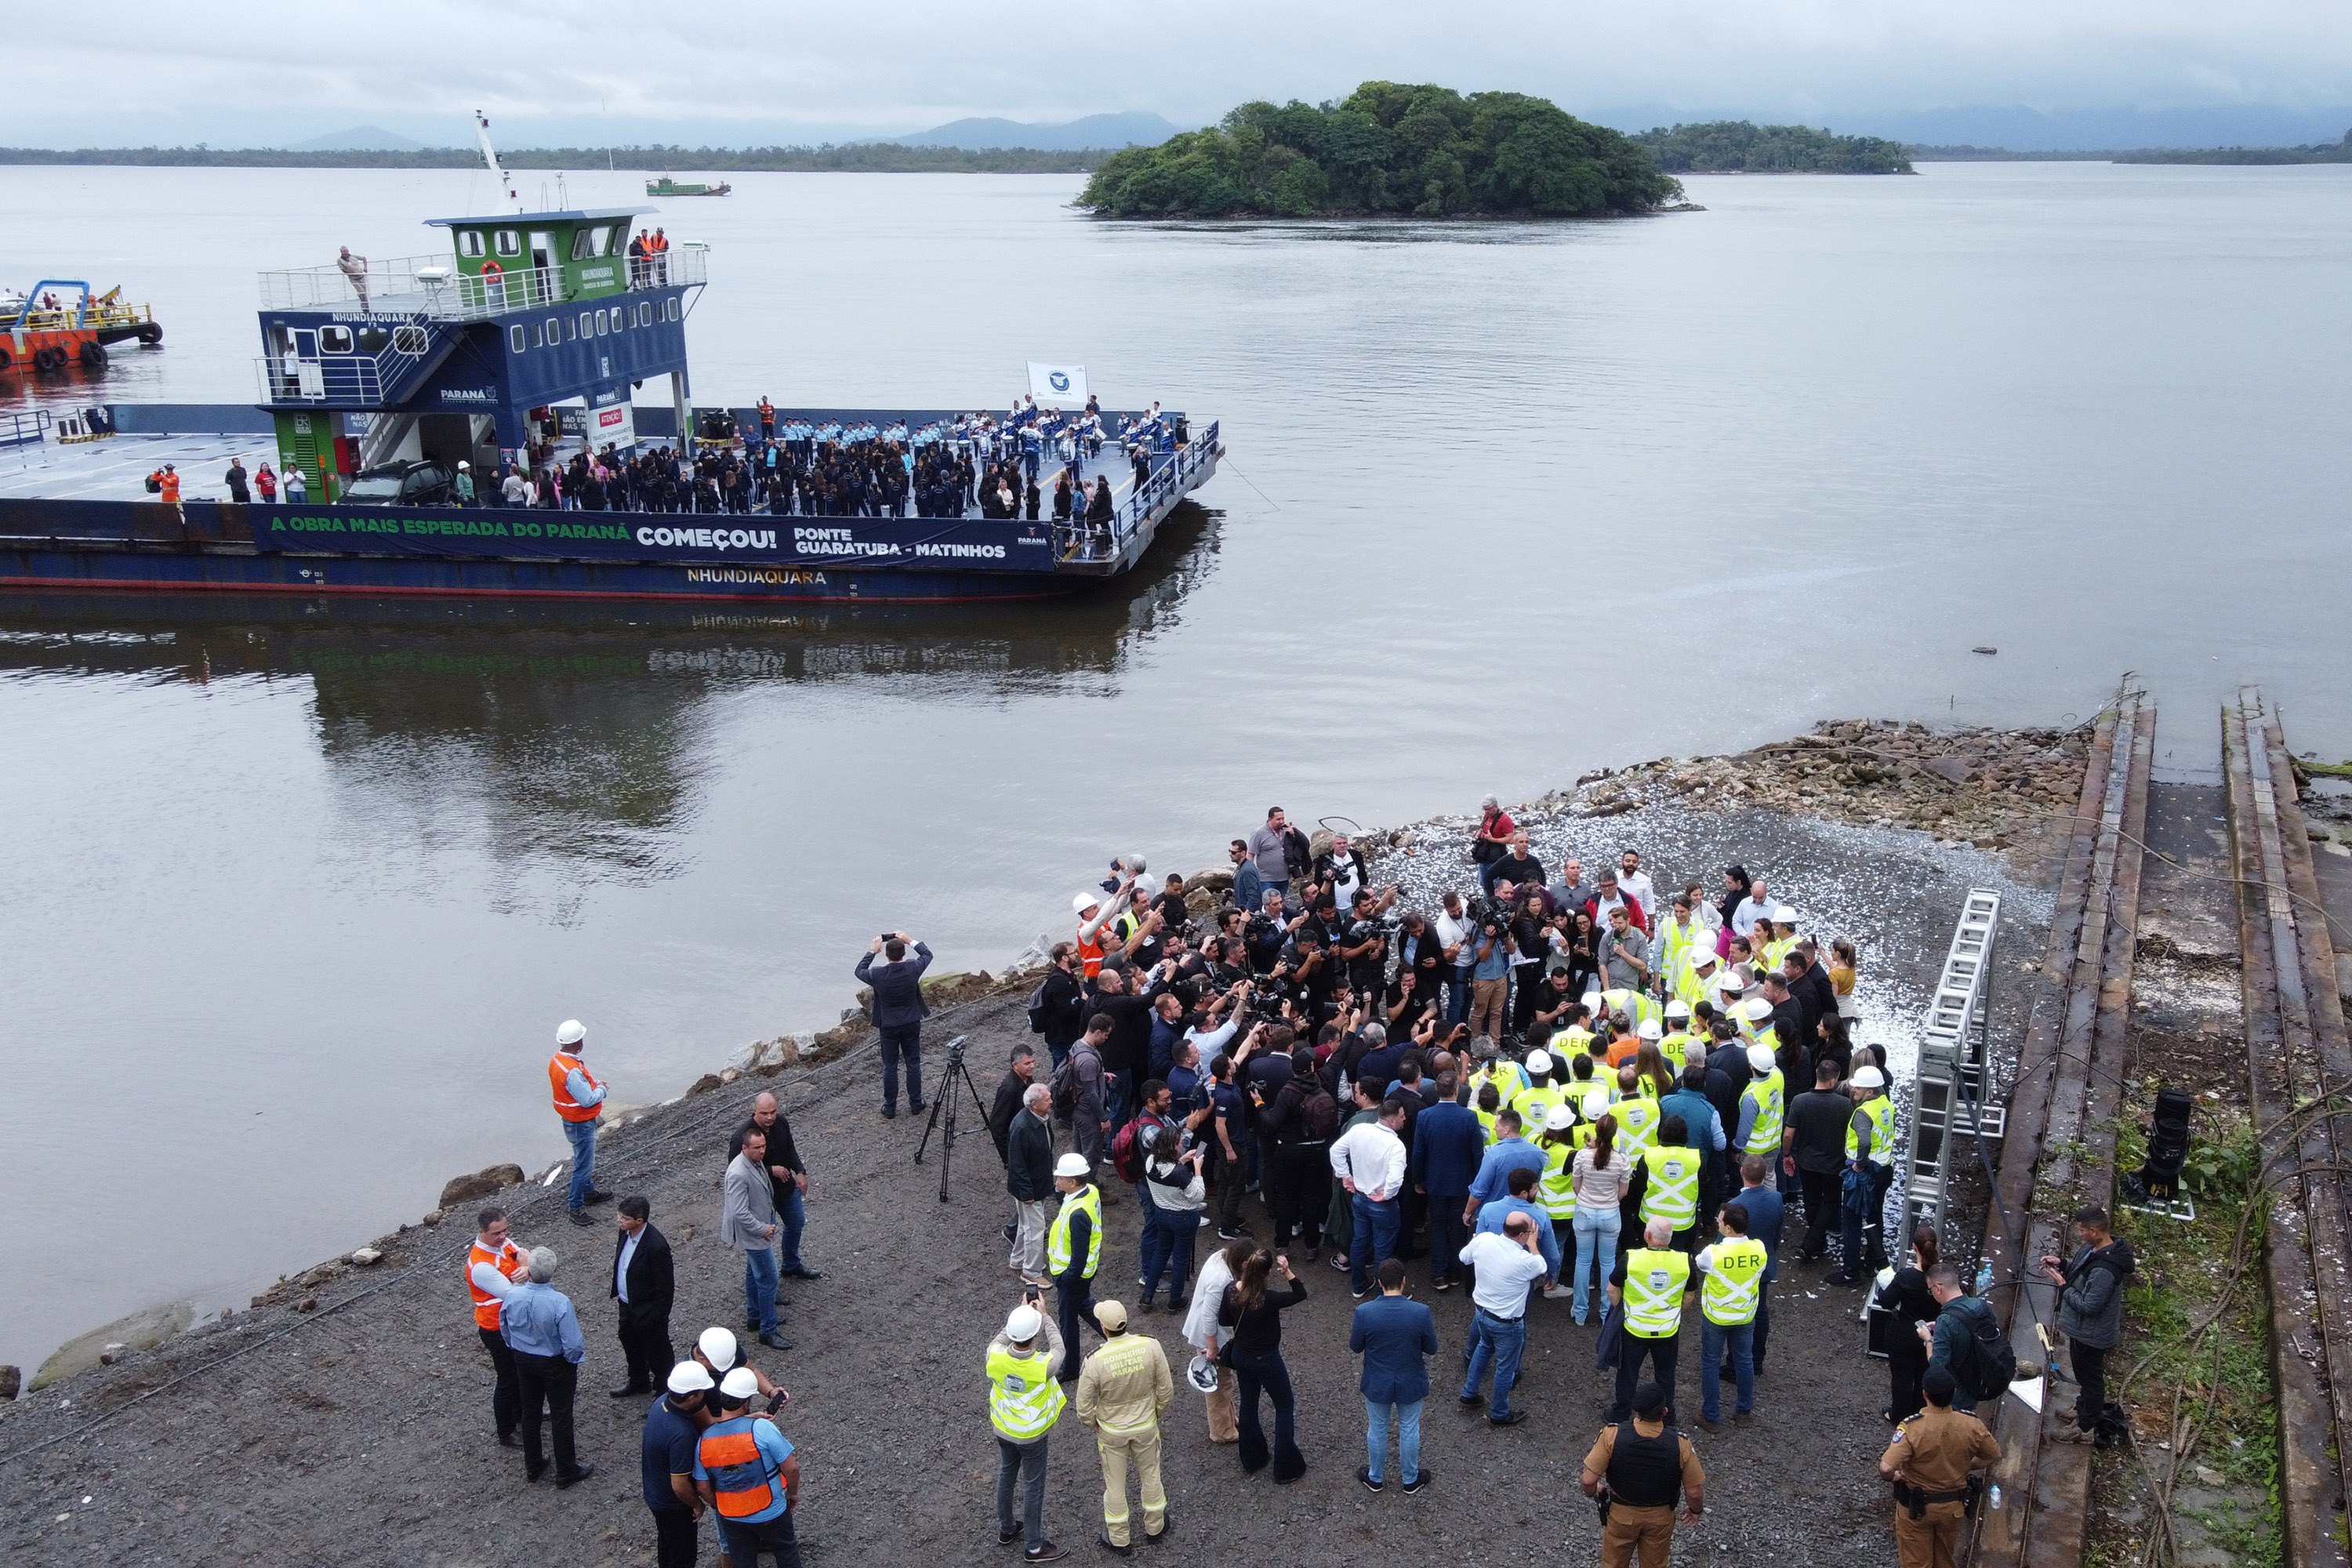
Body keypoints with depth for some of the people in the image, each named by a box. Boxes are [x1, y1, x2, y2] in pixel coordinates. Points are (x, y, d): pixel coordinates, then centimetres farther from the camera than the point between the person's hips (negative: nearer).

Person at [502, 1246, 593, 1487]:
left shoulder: (512, 1298, -19)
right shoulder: (560, 1303, -33)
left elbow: (505, 1330, 1)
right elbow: (573, 1344, -26)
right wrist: (575, 1358, -4)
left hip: (523, 1361, 4)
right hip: (556, 1364, -4)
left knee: (530, 1412, 23)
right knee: (561, 1416, 12)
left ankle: (533, 1466, 40)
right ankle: (566, 1472, 27)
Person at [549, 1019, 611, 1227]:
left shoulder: (556, 1060, -2)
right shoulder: (573, 1071, -34)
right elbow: (588, 1100, -32)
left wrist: (594, 1084, 1)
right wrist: (601, 1089, -13)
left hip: (570, 1120, 10)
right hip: (580, 1124, -10)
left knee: (585, 1160, 27)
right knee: (583, 1165, 4)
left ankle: (589, 1191, 44)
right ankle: (575, 1206, 16)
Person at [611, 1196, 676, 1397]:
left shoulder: (657, 1246, -34)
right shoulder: (625, 1232, -10)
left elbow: (666, 1286, -25)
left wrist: (658, 1316, -19)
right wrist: (616, 1290, 18)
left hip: (647, 1311, -9)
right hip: (627, 1303, 9)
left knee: (657, 1352, 13)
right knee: (630, 1343, 29)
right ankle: (638, 1383, 54)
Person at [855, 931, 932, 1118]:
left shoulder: (877, 975, -21)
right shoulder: (913, 969, -18)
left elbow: (860, 971, 1)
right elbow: (927, 954, 4)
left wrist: (872, 951, 5)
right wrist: (910, 941, 7)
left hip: (888, 1026, -1)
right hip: (911, 1024, 1)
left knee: (889, 1066, 9)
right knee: (913, 1063, 13)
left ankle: (890, 1108, 17)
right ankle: (916, 1104, 22)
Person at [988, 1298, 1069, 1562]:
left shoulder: (996, 1356, -26)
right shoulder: (1042, 1365, -35)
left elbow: (999, 1340, 0)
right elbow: (1058, 1349, -12)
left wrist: (1022, 1311, 1)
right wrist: (1043, 1315, -7)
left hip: (1003, 1428, 4)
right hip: (1031, 1435, -4)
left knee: (1006, 1476, 25)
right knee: (1033, 1487, 13)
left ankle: (1006, 1530, 45)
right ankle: (1033, 1547, 27)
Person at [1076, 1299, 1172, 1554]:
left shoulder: (1095, 1361, -29)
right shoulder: (1151, 1346, -24)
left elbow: (1084, 1408, -17)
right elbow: (1166, 1389, -10)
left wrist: (1093, 1426, 5)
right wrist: (1156, 1413, 9)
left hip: (1111, 1431, -2)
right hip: (1146, 1426, 2)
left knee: (1115, 1484, 18)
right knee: (1150, 1475, 24)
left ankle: (1119, 1540, 36)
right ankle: (1155, 1529, 44)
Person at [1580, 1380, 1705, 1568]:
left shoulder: (1613, 1436, -30)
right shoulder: (1680, 1445, -28)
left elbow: (1588, 1480, -25)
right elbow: (1694, 1493, -16)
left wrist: (1592, 1492, -2)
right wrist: (1695, 1510, 7)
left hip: (1621, 1514, -1)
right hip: (1660, 1517, 1)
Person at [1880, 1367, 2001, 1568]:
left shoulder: (1911, 1428, -31)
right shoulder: (1972, 1426, -20)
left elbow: (1886, 1468, -37)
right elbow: (1994, 1456, -2)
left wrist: (1894, 1476, -14)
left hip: (1916, 1507, -3)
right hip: (1955, 1507, 3)